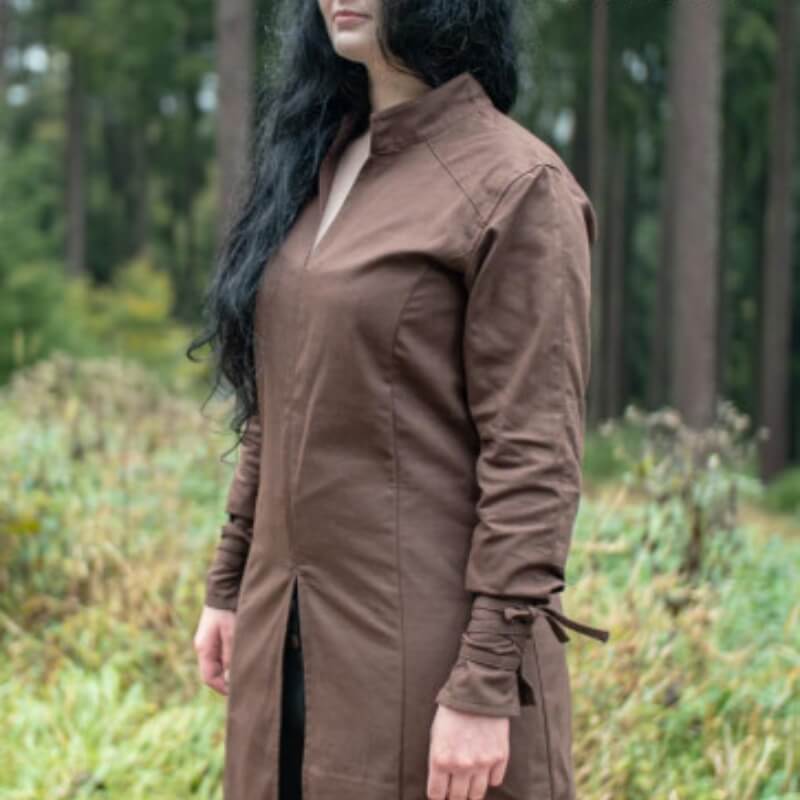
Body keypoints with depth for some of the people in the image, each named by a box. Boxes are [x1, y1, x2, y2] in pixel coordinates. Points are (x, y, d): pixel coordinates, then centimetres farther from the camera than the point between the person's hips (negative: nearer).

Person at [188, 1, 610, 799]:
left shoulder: (518, 188, -12)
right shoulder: (316, 166, 11)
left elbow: (535, 460, -15)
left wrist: (486, 686, -17)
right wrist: (226, 582, 15)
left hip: (426, 657, -7)